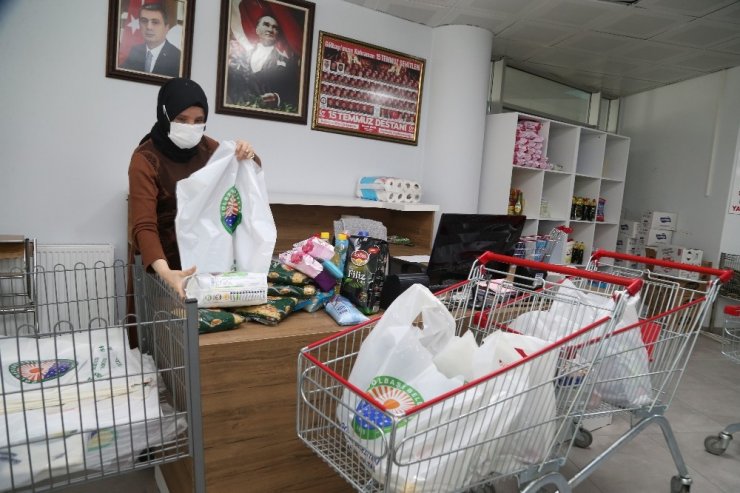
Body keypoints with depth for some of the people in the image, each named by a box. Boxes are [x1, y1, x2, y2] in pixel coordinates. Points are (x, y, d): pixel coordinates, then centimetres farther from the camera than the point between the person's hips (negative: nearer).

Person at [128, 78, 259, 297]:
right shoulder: (145, 159, -20)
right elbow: (143, 226, -29)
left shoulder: (205, 147, -5)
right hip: (163, 257, -4)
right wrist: (166, 272, -47)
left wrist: (248, 156, -20)